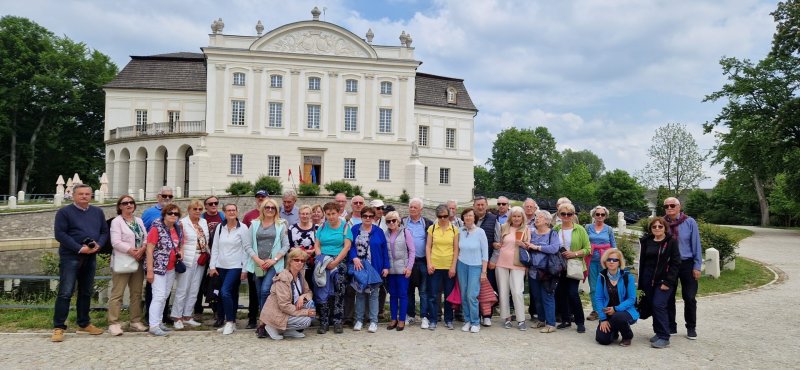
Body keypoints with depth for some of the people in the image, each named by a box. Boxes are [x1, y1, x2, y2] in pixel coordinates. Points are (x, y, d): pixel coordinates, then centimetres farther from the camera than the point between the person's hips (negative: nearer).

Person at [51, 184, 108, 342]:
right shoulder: (64, 212, -3)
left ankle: (84, 324, 23)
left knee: (86, 292, 12)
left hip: (91, 258, 5)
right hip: (70, 257, -5)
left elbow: (105, 232, 12)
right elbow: (60, 234, -11)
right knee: (65, 293, -8)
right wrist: (80, 248, -19)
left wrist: (98, 245, -9)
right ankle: (58, 327, -2)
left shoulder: (98, 212, 13)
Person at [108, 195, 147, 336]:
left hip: (138, 262, 6)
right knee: (117, 294, -4)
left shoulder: (139, 221, 15)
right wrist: (132, 251, -18)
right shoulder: (116, 221, -4)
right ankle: (113, 323, 0)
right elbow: (116, 242, -14)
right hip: (122, 262, -6)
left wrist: (142, 250, -11)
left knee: (136, 293, 10)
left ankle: (136, 321, 18)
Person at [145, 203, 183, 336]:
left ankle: (158, 321, 22)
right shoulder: (157, 228, -12)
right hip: (158, 268, -7)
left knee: (165, 296, 12)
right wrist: (149, 270, -18)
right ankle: (153, 326, -3)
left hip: (171, 269, 7)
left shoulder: (177, 229, 8)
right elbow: (149, 250, -14)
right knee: (159, 296, -9)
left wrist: (179, 252, 2)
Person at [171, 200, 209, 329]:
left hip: (201, 260, 6)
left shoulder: (204, 222, 11)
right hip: (187, 260, -6)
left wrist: (207, 254, 9)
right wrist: (180, 254, -18)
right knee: (182, 290, -2)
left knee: (194, 290, 11)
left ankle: (187, 316, 20)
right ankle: (177, 318, 7)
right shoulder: (182, 223, -7)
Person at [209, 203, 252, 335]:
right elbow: (215, 248, 10)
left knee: (225, 291, -17)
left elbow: (247, 248, -5)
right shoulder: (220, 227, 7)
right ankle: (231, 323, 19)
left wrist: (245, 269, -8)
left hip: (236, 266, -4)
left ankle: (230, 322, -4)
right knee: (231, 294, 10)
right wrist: (212, 266, 4)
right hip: (221, 266, 4)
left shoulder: (242, 228, -6)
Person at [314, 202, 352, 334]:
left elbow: (347, 246, -4)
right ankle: (324, 322, 2)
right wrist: (322, 260, -6)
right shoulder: (322, 227, 14)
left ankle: (337, 321, 1)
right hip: (323, 262, 2)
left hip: (339, 262, -2)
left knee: (338, 292, -9)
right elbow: (316, 245, 11)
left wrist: (335, 262, -12)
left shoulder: (345, 226, 4)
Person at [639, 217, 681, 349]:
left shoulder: (671, 241, -5)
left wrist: (667, 282, -15)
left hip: (664, 280, -5)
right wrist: (640, 284, 8)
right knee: (653, 306, 8)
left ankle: (664, 337, -4)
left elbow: (675, 263, -8)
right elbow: (642, 262, 10)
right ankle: (659, 333, 23)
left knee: (659, 305, -12)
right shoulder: (646, 241, 7)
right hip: (648, 280, 5)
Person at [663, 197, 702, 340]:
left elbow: (696, 245, -3)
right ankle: (671, 326, 23)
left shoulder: (690, 222, -6)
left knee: (689, 297, 7)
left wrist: (697, 266, -5)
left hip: (687, 264, -1)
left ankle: (691, 328, 22)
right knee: (668, 297, 9)